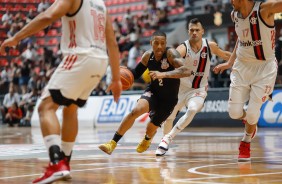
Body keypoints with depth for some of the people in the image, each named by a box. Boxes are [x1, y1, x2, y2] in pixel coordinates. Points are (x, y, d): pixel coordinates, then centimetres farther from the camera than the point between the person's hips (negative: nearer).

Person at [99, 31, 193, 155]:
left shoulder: (171, 54, -25)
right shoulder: (148, 56, -10)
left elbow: (186, 71, -42)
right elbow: (136, 73, 7)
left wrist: (163, 74, -52)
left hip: (168, 99, -2)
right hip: (153, 92, 2)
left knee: (151, 128, 5)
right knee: (136, 110, -25)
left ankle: (147, 140, 45)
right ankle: (112, 143, -18)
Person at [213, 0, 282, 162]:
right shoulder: (235, 15, 0)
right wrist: (230, 63, 20)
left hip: (264, 68, -5)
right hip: (242, 66, 5)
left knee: (252, 112, -6)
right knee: (234, 112, 0)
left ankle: (246, 143, 23)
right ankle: (250, 123, 36)